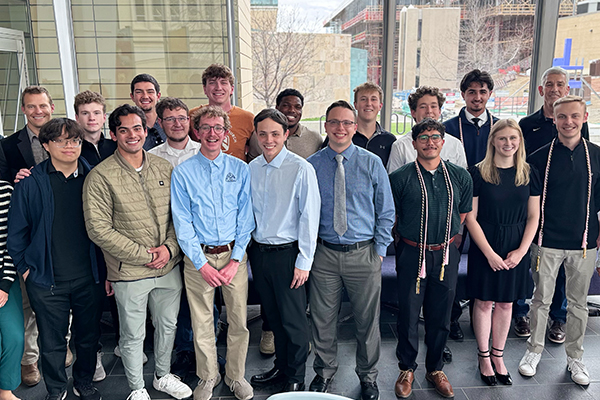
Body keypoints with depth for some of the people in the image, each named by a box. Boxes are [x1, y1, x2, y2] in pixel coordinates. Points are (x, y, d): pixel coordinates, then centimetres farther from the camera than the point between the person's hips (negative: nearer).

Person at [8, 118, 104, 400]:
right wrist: (25, 268, -1)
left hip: (89, 278, 2)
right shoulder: (31, 183, -4)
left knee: (89, 335, 16)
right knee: (52, 341, 13)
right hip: (47, 281, -1)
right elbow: (16, 229, 3)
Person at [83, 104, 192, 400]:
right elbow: (98, 230, -14)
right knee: (133, 334, 12)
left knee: (168, 324, 20)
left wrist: (170, 247, -9)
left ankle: (163, 376, 44)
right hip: (129, 273, -4)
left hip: (169, 267, 4)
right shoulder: (100, 176, -11)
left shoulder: (164, 168, 3)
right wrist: (144, 254, -16)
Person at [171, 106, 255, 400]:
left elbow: (245, 218, 1)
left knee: (239, 321, 8)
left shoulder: (240, 169, 2)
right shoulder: (182, 172, -1)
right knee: (201, 323, 10)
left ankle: (236, 375, 31)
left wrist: (235, 259, -7)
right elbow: (182, 223, -3)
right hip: (198, 257, -1)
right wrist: (202, 264, -9)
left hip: (234, 255, 1)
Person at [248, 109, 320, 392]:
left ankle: (296, 377, 27)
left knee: (293, 319, 6)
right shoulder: (252, 168, 4)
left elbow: (309, 217, -12)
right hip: (258, 251, 5)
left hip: (287, 252, -5)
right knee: (273, 316, 19)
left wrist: (304, 262, -13)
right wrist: (249, 247, 10)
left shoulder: (301, 169, -12)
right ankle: (281, 367, 38)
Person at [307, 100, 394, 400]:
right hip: (324, 254, 1)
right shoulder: (311, 165, 0)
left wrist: (380, 249, -3)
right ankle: (324, 372, 38)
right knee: (322, 318, 13)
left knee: (368, 320, 13)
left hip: (364, 254, 0)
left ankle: (368, 376, 37)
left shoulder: (372, 163, -1)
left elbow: (386, 211, 3)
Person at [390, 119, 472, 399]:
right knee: (408, 314, 7)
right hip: (411, 255, -2)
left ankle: (435, 369, 33)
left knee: (440, 315, 14)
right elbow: (391, 218, 3)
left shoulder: (460, 176, 3)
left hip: (446, 255, 2)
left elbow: (463, 214, 14)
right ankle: (407, 369, 28)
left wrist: (445, 239, 13)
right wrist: (413, 240, 8)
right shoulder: (400, 178, -5)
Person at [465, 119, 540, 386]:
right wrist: (490, 253, -12)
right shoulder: (478, 173, -7)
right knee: (484, 302, 6)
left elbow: (533, 216, 4)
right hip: (485, 246, -3)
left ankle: (498, 356, 28)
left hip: (517, 249, 3)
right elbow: (470, 218, -8)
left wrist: (521, 250, -6)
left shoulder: (529, 174, 3)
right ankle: (484, 358, 23)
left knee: (506, 303, 12)